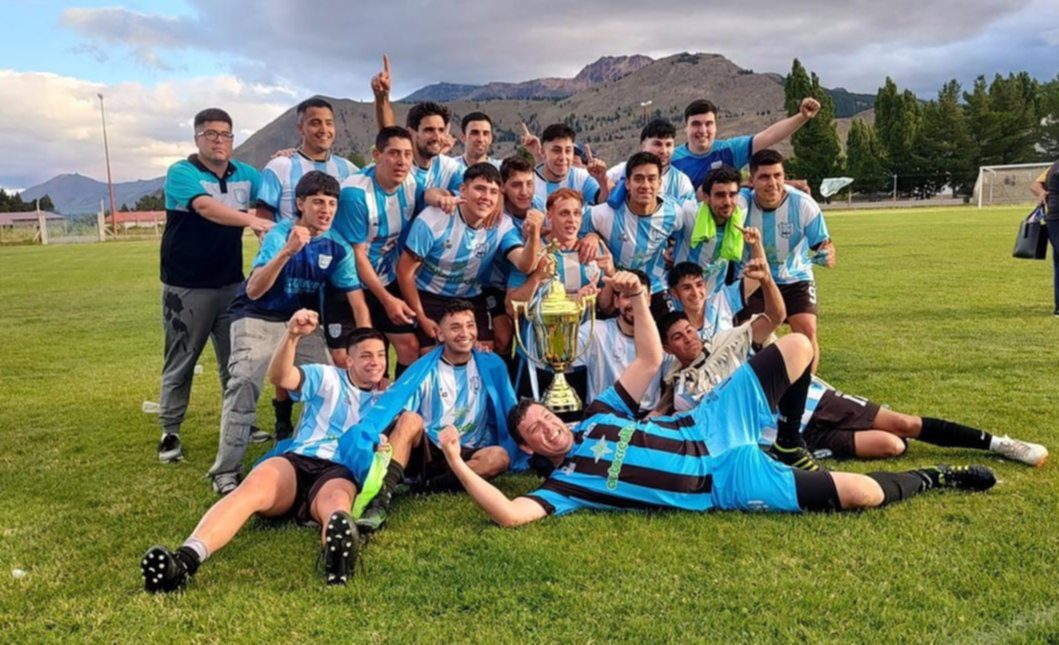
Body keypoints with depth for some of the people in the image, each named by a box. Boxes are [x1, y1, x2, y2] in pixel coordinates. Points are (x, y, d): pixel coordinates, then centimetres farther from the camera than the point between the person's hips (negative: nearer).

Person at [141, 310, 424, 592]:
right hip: (298, 461, 1)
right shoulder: (328, 378, 18)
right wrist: (292, 335, -21)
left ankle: (337, 551, -76)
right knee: (254, 486, -35)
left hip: (343, 473, 0)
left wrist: (387, 451, -8)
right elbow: (279, 377, -1)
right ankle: (185, 559, -55)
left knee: (336, 500, -40)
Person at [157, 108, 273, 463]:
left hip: (231, 284, 5)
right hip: (187, 287, -5)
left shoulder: (245, 174, 7)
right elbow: (207, 207, -28)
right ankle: (170, 433, 15)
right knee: (180, 363, 4)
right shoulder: (181, 173, -10)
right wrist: (250, 220, -42)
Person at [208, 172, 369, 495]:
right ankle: (225, 471, -14)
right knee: (244, 382, -22)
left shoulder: (337, 247, -9)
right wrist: (286, 252, -47)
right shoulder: (280, 234, -21)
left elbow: (358, 303, -7)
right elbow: (253, 291, -33)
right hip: (257, 320, -4)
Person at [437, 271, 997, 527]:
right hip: (727, 483, -6)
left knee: (798, 344, 2)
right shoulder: (566, 482, -6)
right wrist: (457, 461, -25)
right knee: (862, 494, -18)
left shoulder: (598, 414, 10)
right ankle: (935, 478, 14)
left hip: (705, 428, 6)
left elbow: (649, 361, 10)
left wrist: (640, 300, -3)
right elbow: (510, 514, -23)